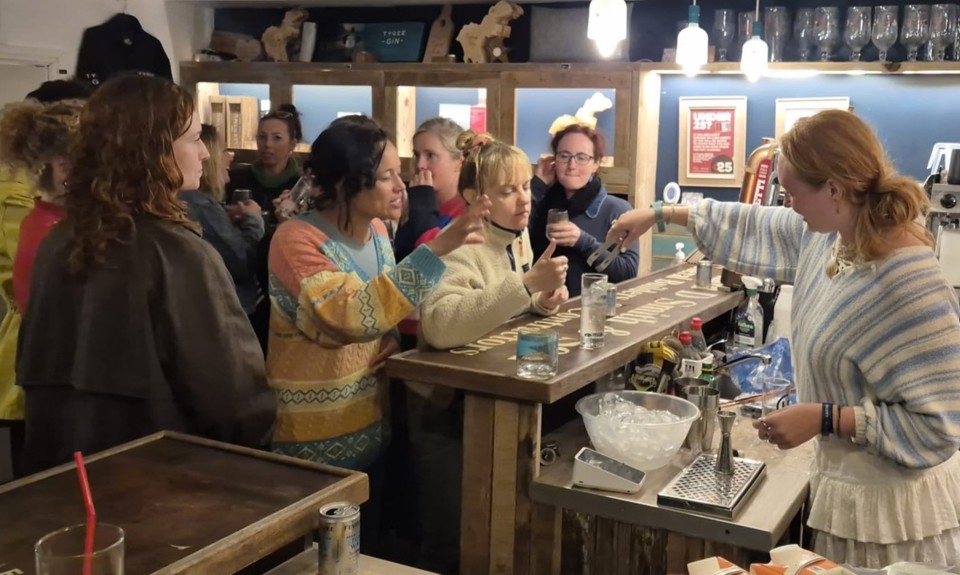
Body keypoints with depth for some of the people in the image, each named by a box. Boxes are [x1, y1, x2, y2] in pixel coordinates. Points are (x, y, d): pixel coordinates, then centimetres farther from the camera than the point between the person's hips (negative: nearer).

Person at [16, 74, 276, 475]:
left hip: (63, 464, 7)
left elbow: (33, 367, 12)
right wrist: (255, 445, 0)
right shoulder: (179, 254, -20)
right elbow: (236, 391, -19)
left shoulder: (59, 242, 1)